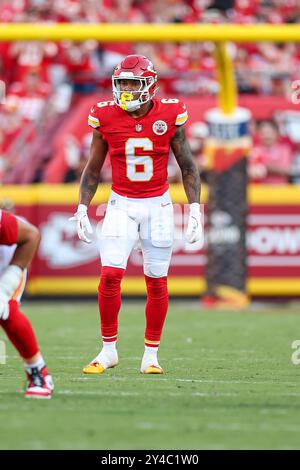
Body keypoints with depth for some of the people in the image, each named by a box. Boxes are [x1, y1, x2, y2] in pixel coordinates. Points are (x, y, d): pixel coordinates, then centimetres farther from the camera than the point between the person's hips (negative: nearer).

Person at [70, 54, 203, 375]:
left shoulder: (169, 116, -6)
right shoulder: (106, 117, -4)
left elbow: (187, 166, 2)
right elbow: (93, 169, 7)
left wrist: (195, 210, -3)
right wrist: (82, 208, 0)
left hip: (158, 205, 0)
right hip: (122, 204, 0)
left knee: (157, 281, 2)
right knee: (110, 274, -13)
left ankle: (151, 354, 14)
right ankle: (108, 350, 1)